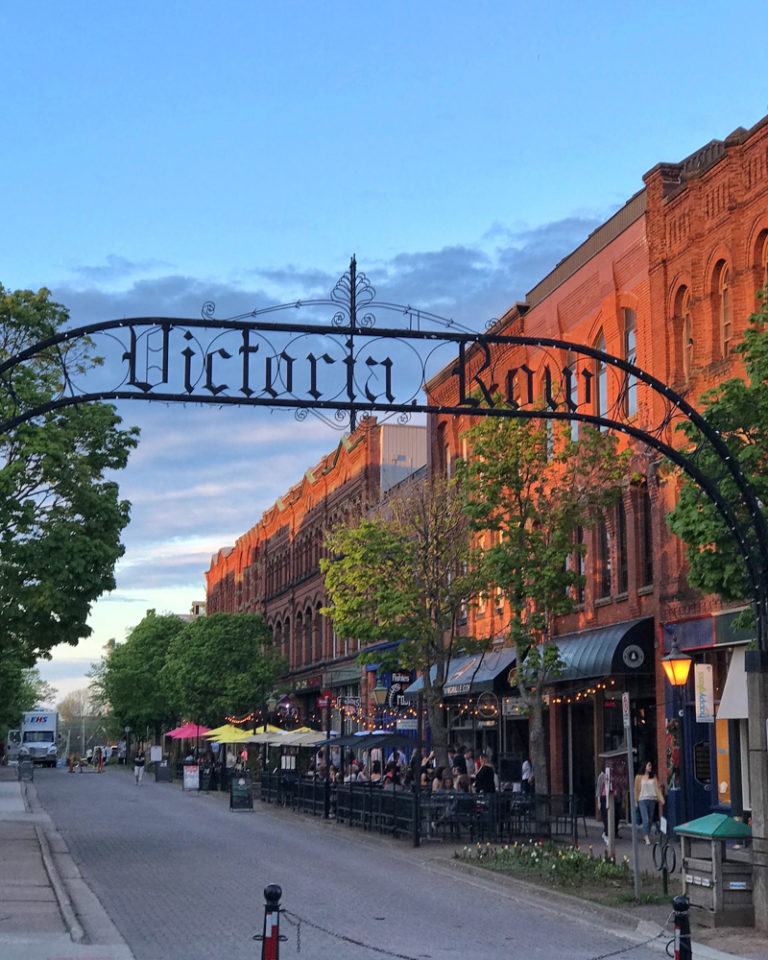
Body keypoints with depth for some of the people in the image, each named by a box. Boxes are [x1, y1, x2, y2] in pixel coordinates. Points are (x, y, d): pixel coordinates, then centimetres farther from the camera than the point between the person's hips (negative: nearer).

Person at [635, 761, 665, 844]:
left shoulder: (654, 777, 9)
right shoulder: (639, 777, 2)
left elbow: (657, 788, 3)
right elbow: (636, 789, 3)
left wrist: (661, 799, -7)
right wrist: (636, 801, 0)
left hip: (652, 800, 3)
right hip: (643, 800, -3)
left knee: (650, 820, 7)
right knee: (645, 819, -12)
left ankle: (648, 835, 20)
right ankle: (646, 838, -16)